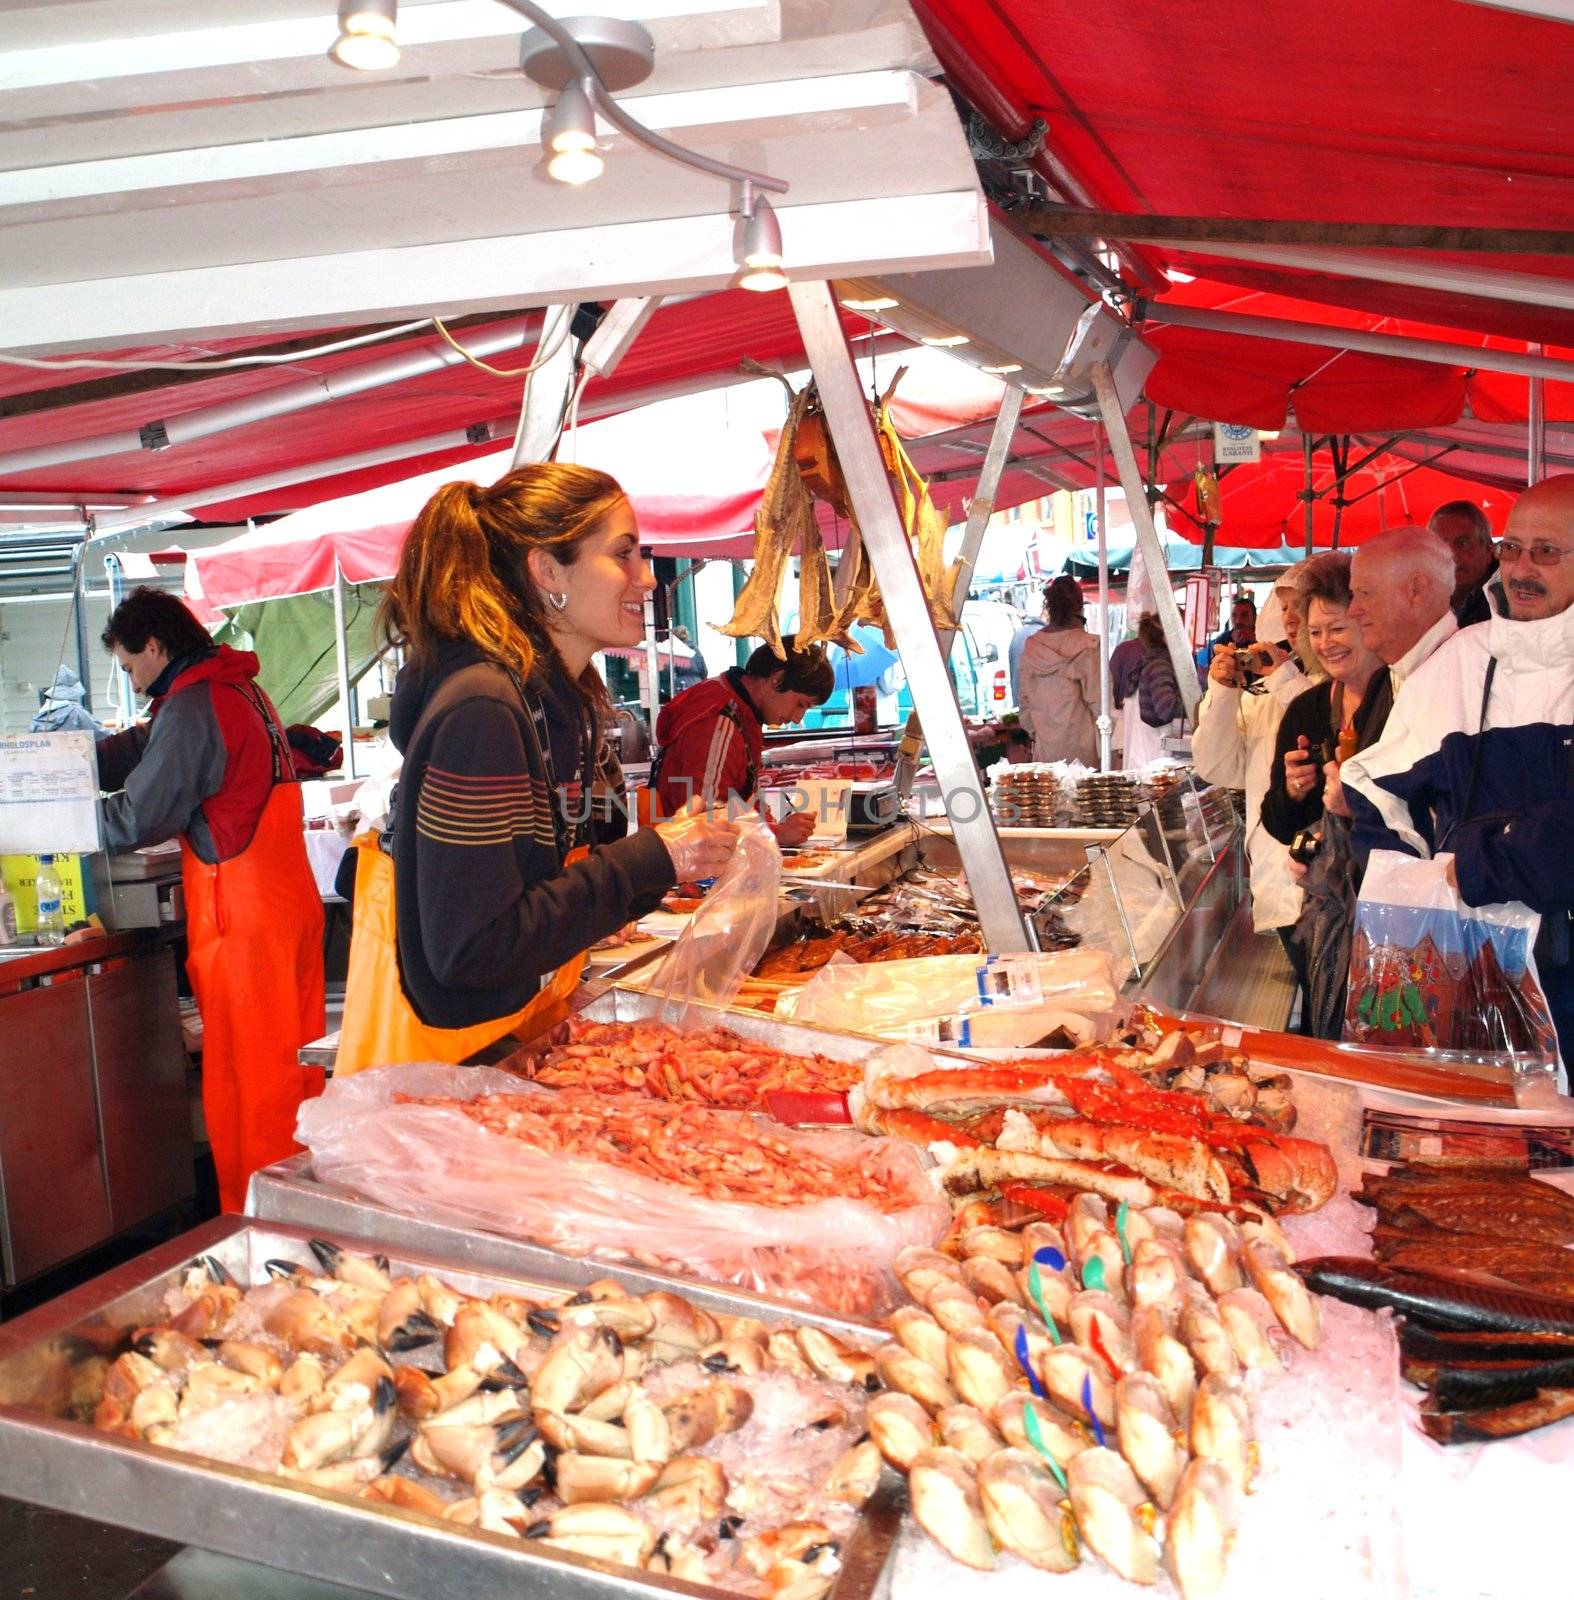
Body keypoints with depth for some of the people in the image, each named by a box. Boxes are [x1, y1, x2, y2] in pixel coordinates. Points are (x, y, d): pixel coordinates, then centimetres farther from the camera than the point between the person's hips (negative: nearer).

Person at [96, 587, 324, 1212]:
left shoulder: (192, 708, -14)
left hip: (242, 915, -9)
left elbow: (141, 815, -13)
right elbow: (139, 751, 20)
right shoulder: (240, 690, 16)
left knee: (246, 1076, 0)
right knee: (294, 1062, 15)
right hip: (290, 899, 9)